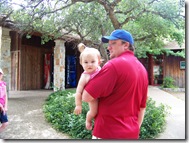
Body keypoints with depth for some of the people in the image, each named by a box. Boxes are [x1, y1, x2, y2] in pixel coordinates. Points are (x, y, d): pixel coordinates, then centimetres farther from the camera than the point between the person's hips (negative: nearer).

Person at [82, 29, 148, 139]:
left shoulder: (115, 64, -17)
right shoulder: (142, 69, 8)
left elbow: (86, 97, -20)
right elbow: (142, 106, 13)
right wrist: (135, 129, 20)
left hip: (109, 133, -8)